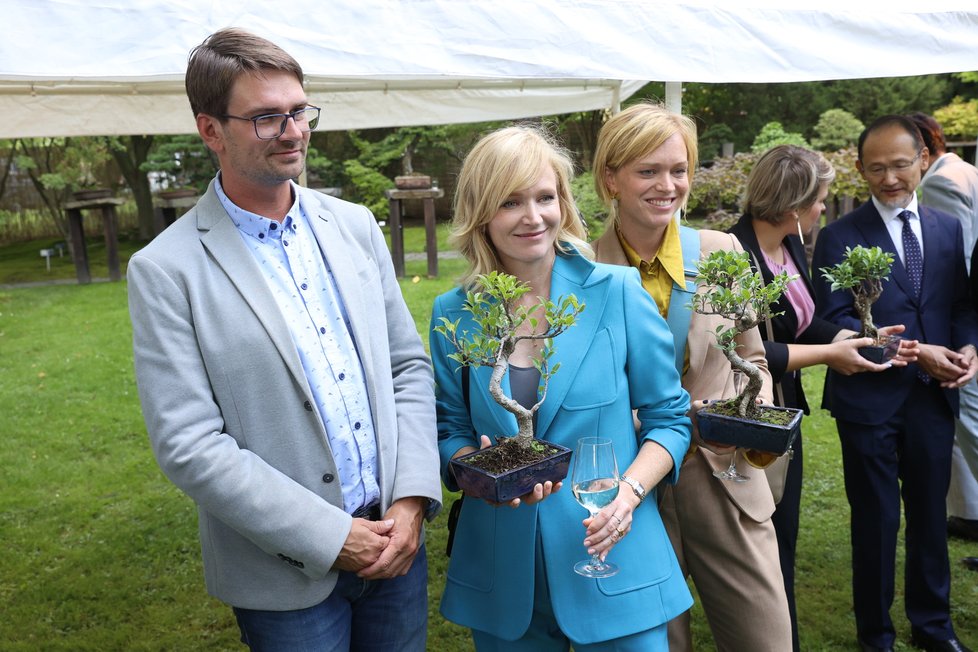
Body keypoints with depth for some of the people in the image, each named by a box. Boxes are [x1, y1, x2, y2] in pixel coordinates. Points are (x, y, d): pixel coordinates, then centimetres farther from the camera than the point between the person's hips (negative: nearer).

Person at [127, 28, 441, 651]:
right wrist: (331, 538, -14)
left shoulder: (356, 226, 3)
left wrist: (412, 499, -6)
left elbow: (408, 364, 5)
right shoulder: (166, 271, -11)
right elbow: (189, 445, -14)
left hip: (396, 537, 4)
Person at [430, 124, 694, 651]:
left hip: (611, 561, -1)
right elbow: (450, 431, 7)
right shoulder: (452, 315, -2)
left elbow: (668, 418, -1)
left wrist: (629, 492, -18)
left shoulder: (616, 293, -7)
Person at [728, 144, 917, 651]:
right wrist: (827, 355, -17)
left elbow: (803, 325, 12)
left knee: (783, 537, 21)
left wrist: (863, 339, 0)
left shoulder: (792, 247, 5)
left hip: (784, 412, 9)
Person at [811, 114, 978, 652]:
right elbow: (834, 323, -13)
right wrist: (913, 353, -18)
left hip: (934, 396, 4)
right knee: (876, 521, 9)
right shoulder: (839, 237, -7)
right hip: (870, 399, -4)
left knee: (930, 514, 17)